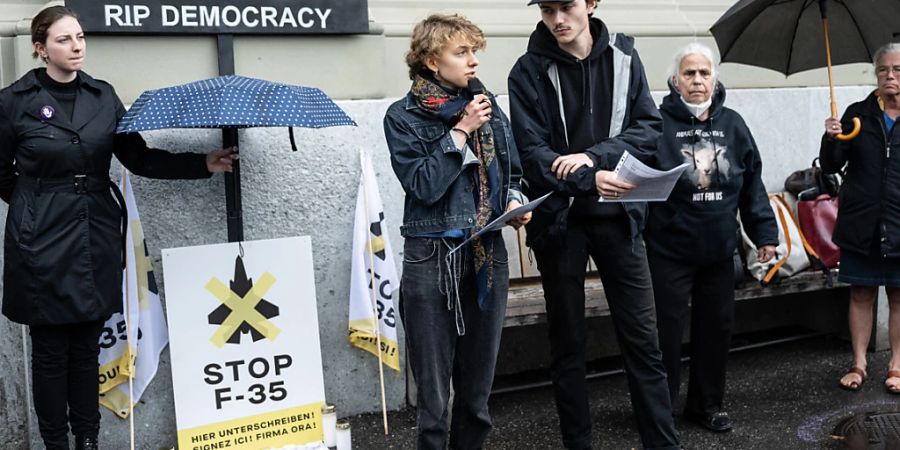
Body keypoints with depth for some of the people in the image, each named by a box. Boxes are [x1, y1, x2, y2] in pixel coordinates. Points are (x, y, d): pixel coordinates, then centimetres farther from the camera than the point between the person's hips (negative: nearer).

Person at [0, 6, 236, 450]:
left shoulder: (103, 96, 6)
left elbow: (140, 158, 5)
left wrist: (203, 163, -2)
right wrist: (40, 204, 11)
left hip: (96, 239, 3)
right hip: (42, 242, -3)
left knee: (87, 344, 10)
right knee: (50, 349, 5)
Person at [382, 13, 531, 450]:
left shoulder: (487, 105, 8)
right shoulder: (404, 116, -4)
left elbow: (510, 172, 17)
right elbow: (422, 185, -14)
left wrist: (515, 201, -4)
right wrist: (461, 130, -13)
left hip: (488, 254, 4)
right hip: (432, 256, -4)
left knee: (479, 379, 13)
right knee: (433, 387, 2)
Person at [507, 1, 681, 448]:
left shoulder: (624, 57, 3)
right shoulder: (529, 71, -4)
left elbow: (649, 128, -3)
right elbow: (532, 153, -12)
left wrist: (593, 155, -18)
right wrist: (591, 180, -26)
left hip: (617, 215, 1)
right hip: (558, 218, -1)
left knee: (642, 337, 4)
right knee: (567, 341, 9)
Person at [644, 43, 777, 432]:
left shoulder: (732, 124, 7)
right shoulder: (659, 123, -8)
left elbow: (752, 183, 10)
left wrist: (764, 231, 8)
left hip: (719, 250, 5)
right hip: (670, 251, -5)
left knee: (717, 326, 13)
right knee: (668, 330, 2)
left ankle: (706, 403, 30)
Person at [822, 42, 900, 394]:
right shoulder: (858, 114, 2)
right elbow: (830, 167, 2)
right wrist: (830, 139, -16)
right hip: (860, 222, 1)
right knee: (861, 295, 9)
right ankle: (859, 365, 20)